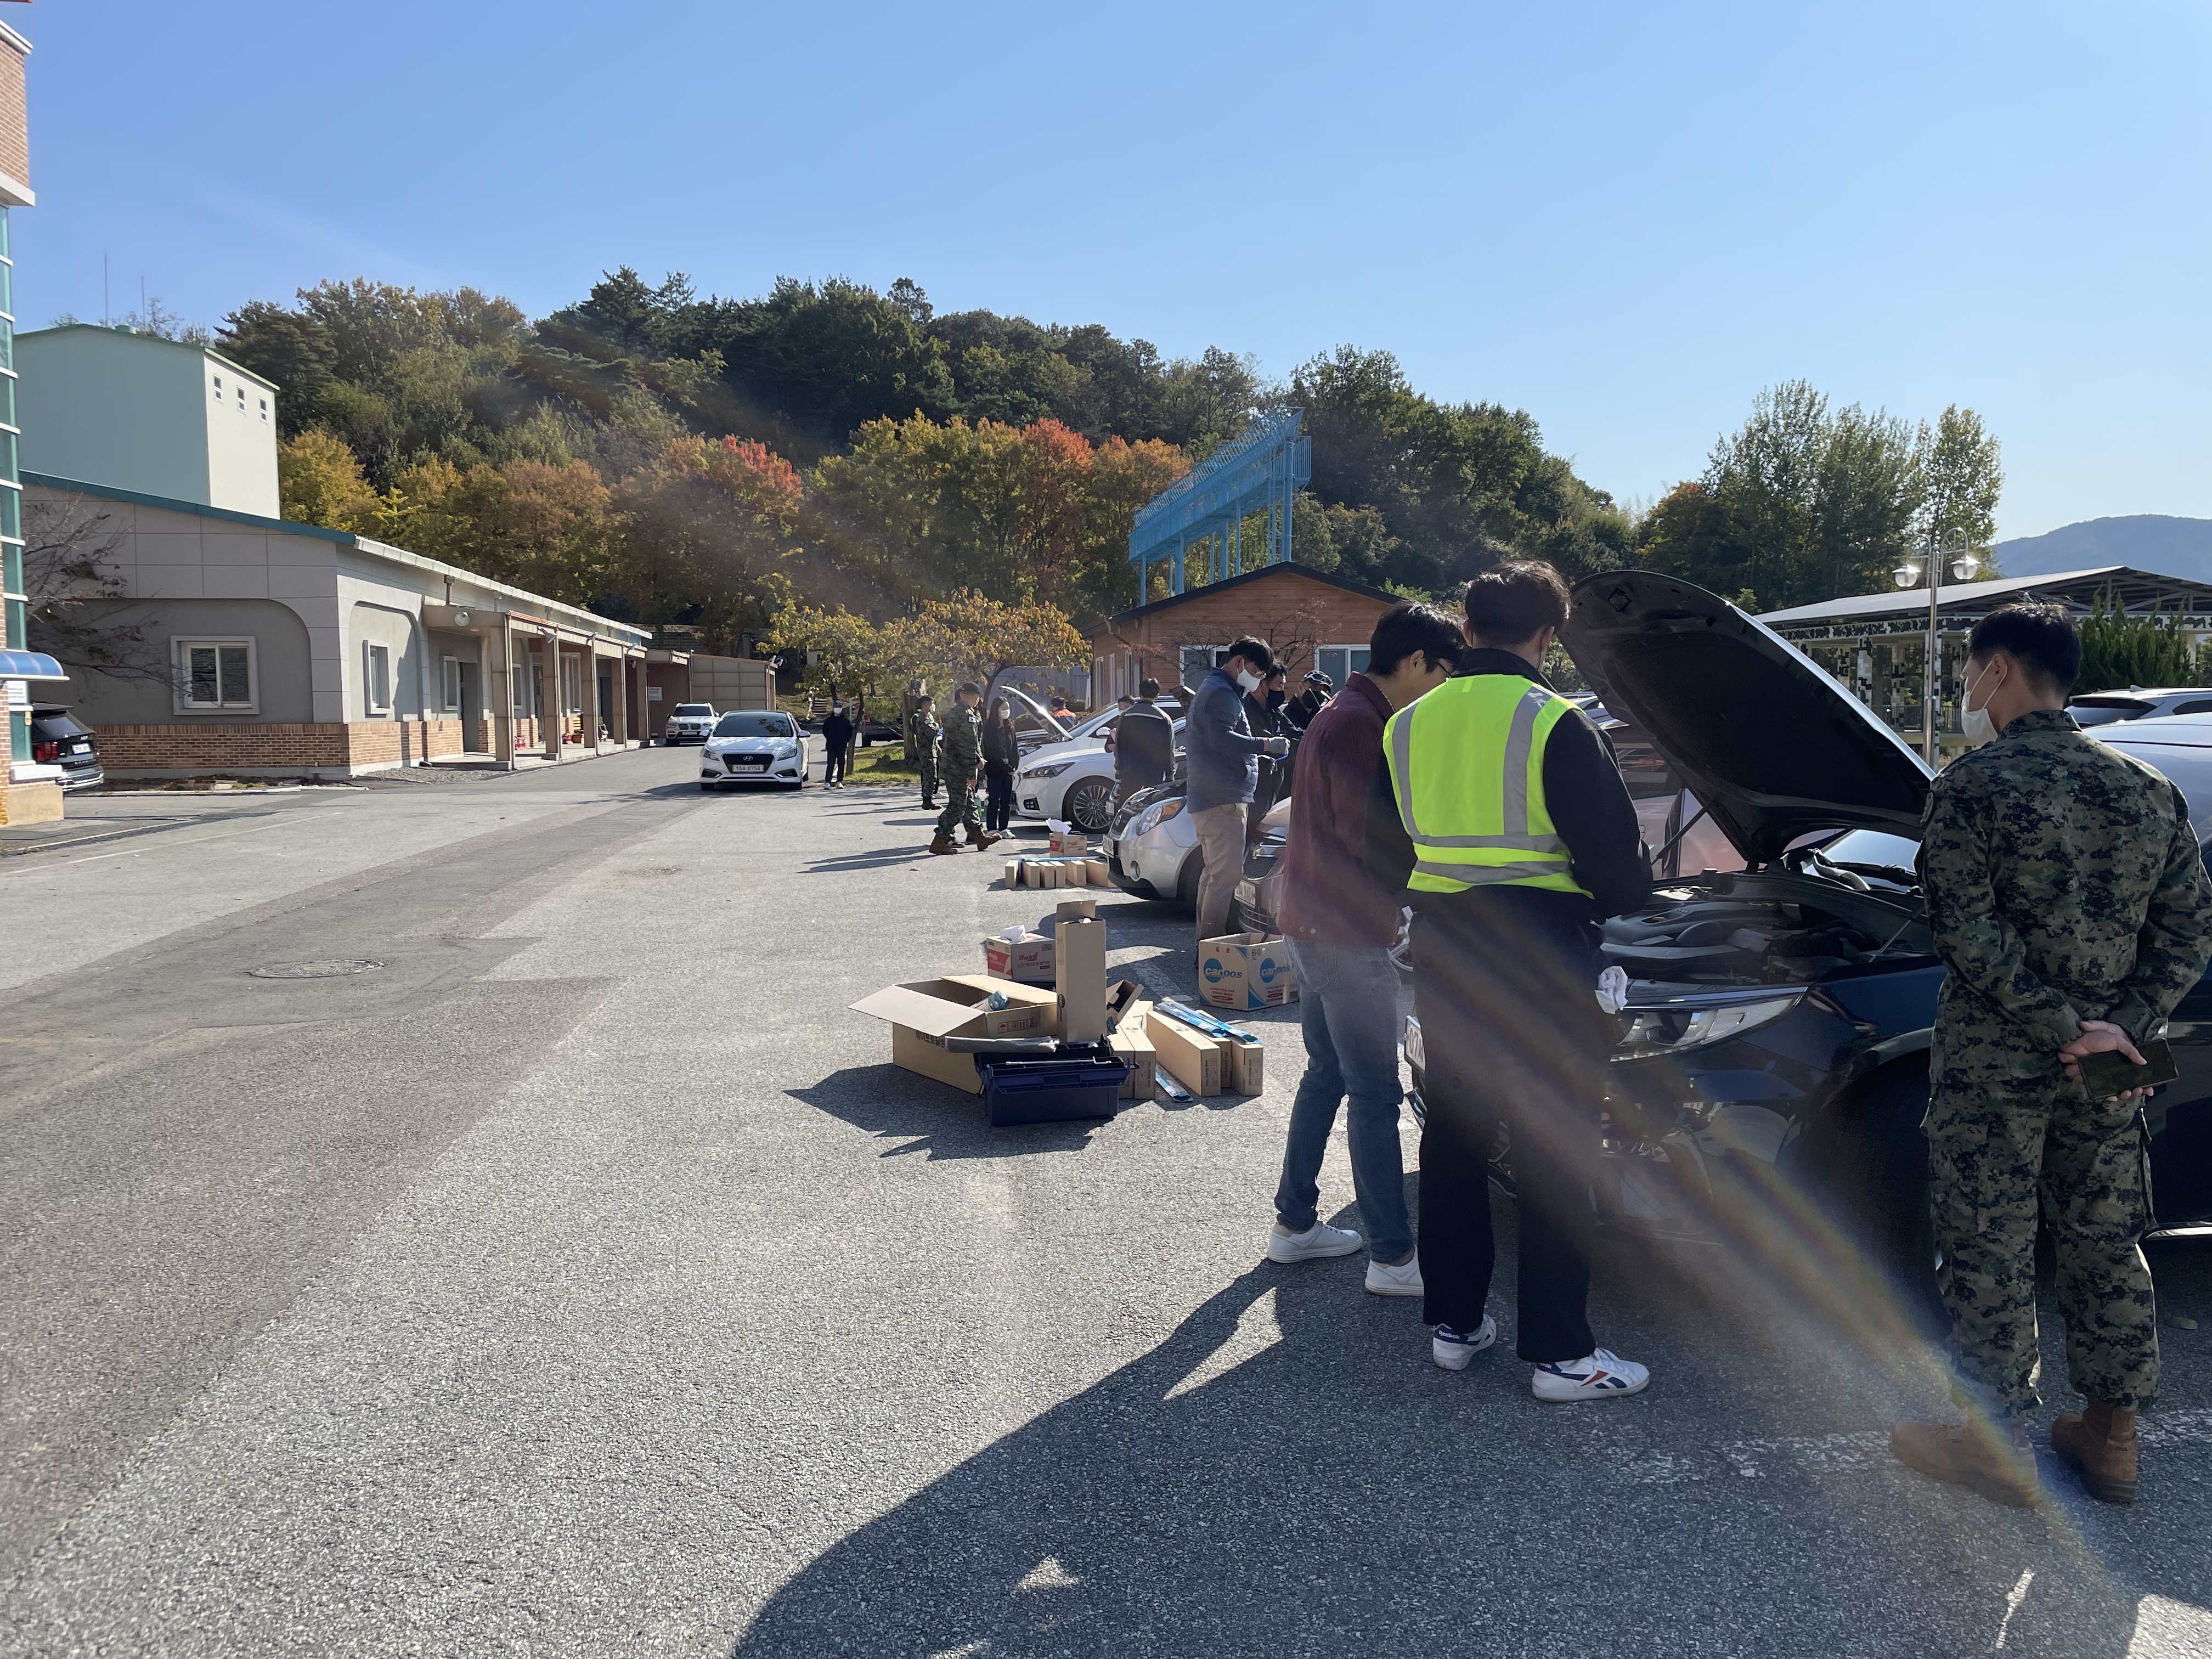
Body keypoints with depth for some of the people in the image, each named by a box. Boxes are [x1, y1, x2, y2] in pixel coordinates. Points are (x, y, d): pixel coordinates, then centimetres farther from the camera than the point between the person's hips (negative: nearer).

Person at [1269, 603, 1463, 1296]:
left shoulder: (1344, 716, 16)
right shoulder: (1360, 725, -18)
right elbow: (1371, 838, -22)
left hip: (1314, 927, 11)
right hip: (1346, 938, -11)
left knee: (1326, 1075, 18)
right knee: (1375, 1094, -3)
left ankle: (1294, 1224, 28)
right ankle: (1393, 1256, 4)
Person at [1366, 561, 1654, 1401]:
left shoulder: (1409, 725, 6)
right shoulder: (1554, 724, -13)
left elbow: (1384, 852, 13)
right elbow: (1612, 853, -11)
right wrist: (1618, 899, 9)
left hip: (1443, 953, 6)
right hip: (1542, 952, -6)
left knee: (1453, 1133, 15)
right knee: (1554, 1151, 2)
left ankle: (1453, 1322, 23)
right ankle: (1559, 1353, 9)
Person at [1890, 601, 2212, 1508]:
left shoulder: (1972, 787, -13)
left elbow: (1967, 933, -20)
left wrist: (2058, 1025, -15)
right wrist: (2125, 1027, -3)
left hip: (1993, 1061, -6)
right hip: (2105, 1064, 6)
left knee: (1988, 1251, 5)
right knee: (2106, 1243, 16)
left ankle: (1999, 1445, 15)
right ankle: (2111, 1437, 28)